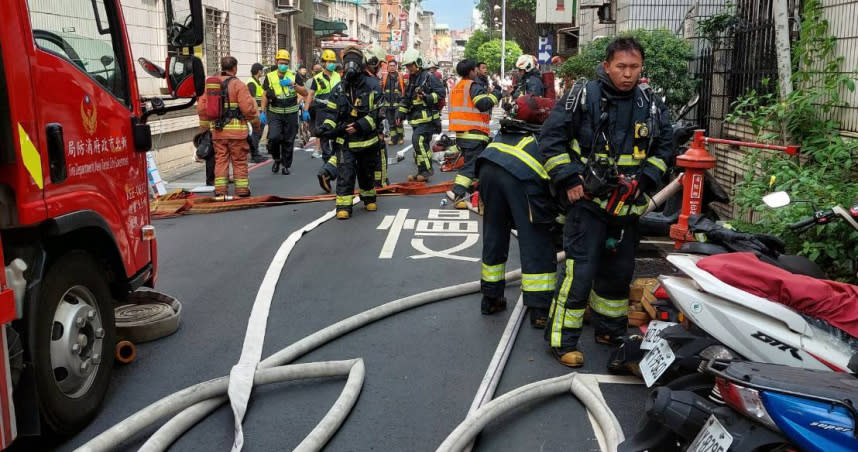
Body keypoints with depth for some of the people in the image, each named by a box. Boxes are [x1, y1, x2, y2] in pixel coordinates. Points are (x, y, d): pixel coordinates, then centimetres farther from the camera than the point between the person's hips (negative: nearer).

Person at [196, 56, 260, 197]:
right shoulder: (238, 85, -8)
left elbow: (201, 107, 9)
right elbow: (247, 108, -14)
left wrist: (205, 125, 18)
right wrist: (256, 121, 2)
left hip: (217, 130, 5)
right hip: (236, 129, -4)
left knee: (220, 160, 9)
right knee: (239, 160, 4)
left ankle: (220, 189, 8)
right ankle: (242, 189, 9)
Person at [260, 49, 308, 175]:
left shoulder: (294, 76, 4)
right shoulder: (270, 77, 5)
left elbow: (305, 93, -2)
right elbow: (265, 95, 10)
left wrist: (292, 84, -16)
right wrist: (263, 112, 3)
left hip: (291, 114, 1)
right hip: (275, 114, 0)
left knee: (288, 141, 5)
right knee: (274, 137, -17)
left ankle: (286, 165, 20)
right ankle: (277, 159, 9)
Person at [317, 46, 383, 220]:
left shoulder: (373, 86, -7)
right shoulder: (339, 88, 4)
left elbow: (378, 113, -12)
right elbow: (330, 111, 7)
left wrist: (360, 126, -22)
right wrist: (327, 127, -13)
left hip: (367, 139, -1)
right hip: (345, 140, 1)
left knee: (367, 172, 17)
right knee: (345, 173, -9)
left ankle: (369, 198, 38)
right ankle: (343, 206, -6)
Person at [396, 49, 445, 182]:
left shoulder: (429, 77, -8)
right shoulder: (410, 80, 18)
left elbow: (440, 93, -12)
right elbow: (405, 99, 24)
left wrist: (427, 97, -24)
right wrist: (400, 114, 16)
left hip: (427, 117, -8)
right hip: (416, 118, 8)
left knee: (419, 141, -20)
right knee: (421, 144, 10)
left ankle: (426, 170, -13)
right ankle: (422, 172, 15)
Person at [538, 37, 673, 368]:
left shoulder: (651, 104, 6)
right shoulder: (584, 96, -9)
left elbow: (664, 144, 17)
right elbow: (551, 137, -8)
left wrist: (645, 179, 3)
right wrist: (569, 180, -13)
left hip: (628, 204, 6)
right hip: (588, 201, -5)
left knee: (620, 272, 16)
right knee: (580, 271, -10)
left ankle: (610, 330, 34)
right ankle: (562, 340, 2)